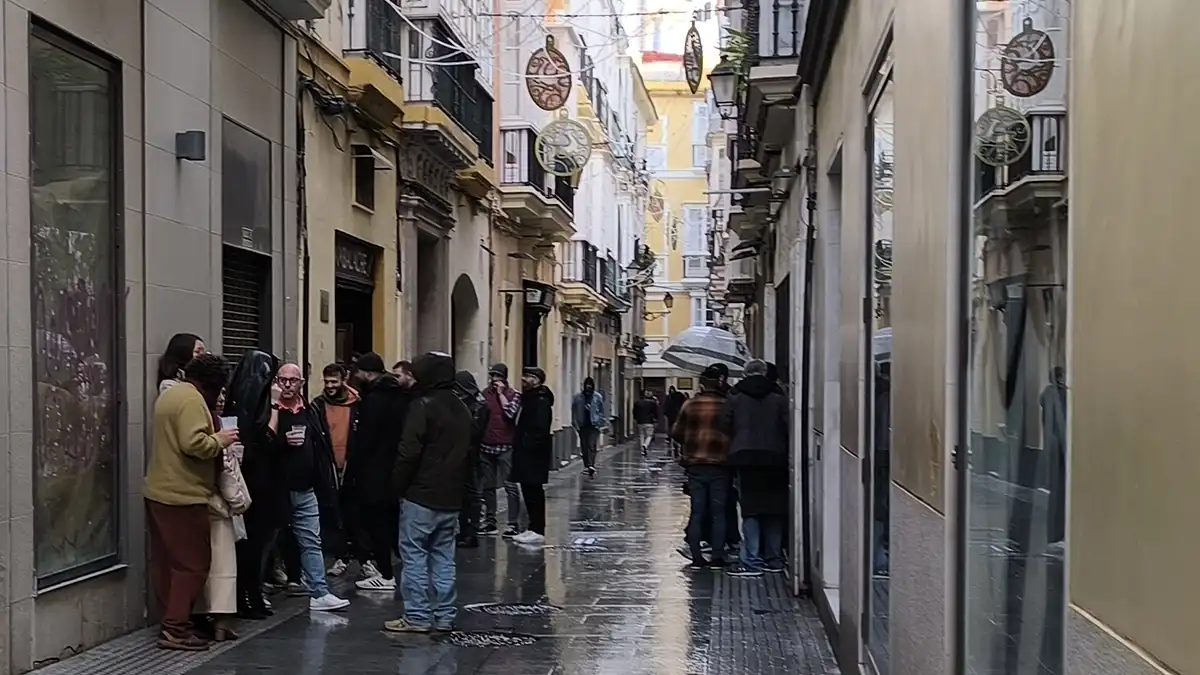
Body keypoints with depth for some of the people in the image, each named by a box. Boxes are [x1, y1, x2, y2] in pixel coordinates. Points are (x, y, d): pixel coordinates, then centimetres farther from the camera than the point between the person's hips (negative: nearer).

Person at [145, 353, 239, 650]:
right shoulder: (192, 399, -15)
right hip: (183, 495, -10)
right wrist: (219, 440, -9)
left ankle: (172, 620, 20)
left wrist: (213, 436, 16)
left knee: (166, 560, 13)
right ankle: (175, 629, -4)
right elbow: (193, 444, -25)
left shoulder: (170, 393, 18)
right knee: (192, 562, -5)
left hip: (159, 492, 10)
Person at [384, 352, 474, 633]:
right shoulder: (462, 409, 13)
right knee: (443, 556, 11)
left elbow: (409, 452, -17)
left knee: (414, 555, -1)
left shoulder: (424, 405, -12)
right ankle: (444, 616, 13)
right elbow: (469, 453, 17)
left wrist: (399, 484, -6)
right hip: (451, 497, 8)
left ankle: (417, 617, -1)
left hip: (421, 495, -7)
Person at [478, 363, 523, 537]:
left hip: (506, 447, -5)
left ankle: (514, 524, -5)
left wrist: (500, 394, -9)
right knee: (487, 486, 9)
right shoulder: (485, 393, 11)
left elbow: (510, 412, -18)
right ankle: (490, 522, 18)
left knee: (510, 485, -6)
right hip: (486, 446, 5)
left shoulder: (514, 394, 0)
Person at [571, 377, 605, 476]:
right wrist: (575, 424, -3)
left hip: (594, 424, -2)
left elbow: (601, 411, 5)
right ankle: (587, 466, 14)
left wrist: (600, 423, -3)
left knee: (592, 445, -13)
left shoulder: (598, 397, 3)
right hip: (582, 425, 2)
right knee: (584, 446, 6)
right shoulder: (578, 397, 4)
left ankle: (591, 465, -18)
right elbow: (574, 411, 4)